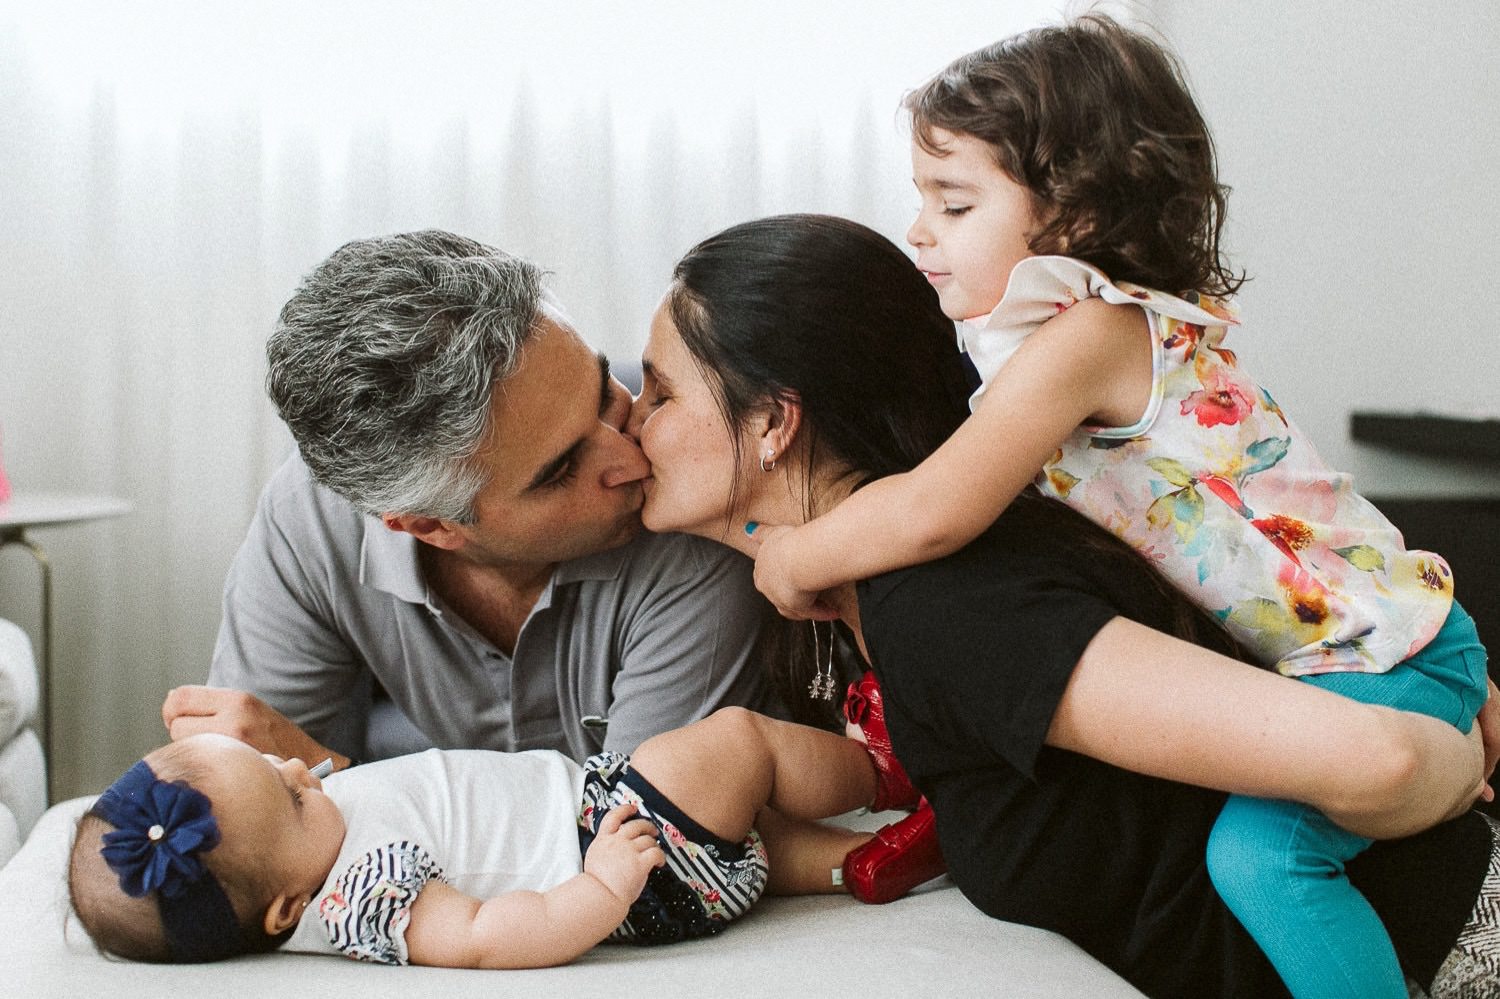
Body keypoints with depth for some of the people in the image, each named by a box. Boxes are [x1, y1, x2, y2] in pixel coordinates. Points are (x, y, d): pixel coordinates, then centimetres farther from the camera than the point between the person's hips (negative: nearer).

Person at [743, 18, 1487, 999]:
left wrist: (791, 560, -18)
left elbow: (933, 514, -35)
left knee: (1259, 849, -26)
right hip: (1290, 653, 10)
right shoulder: (1104, 324, 4)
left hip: (1390, 650, -10)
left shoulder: (1086, 336, -26)